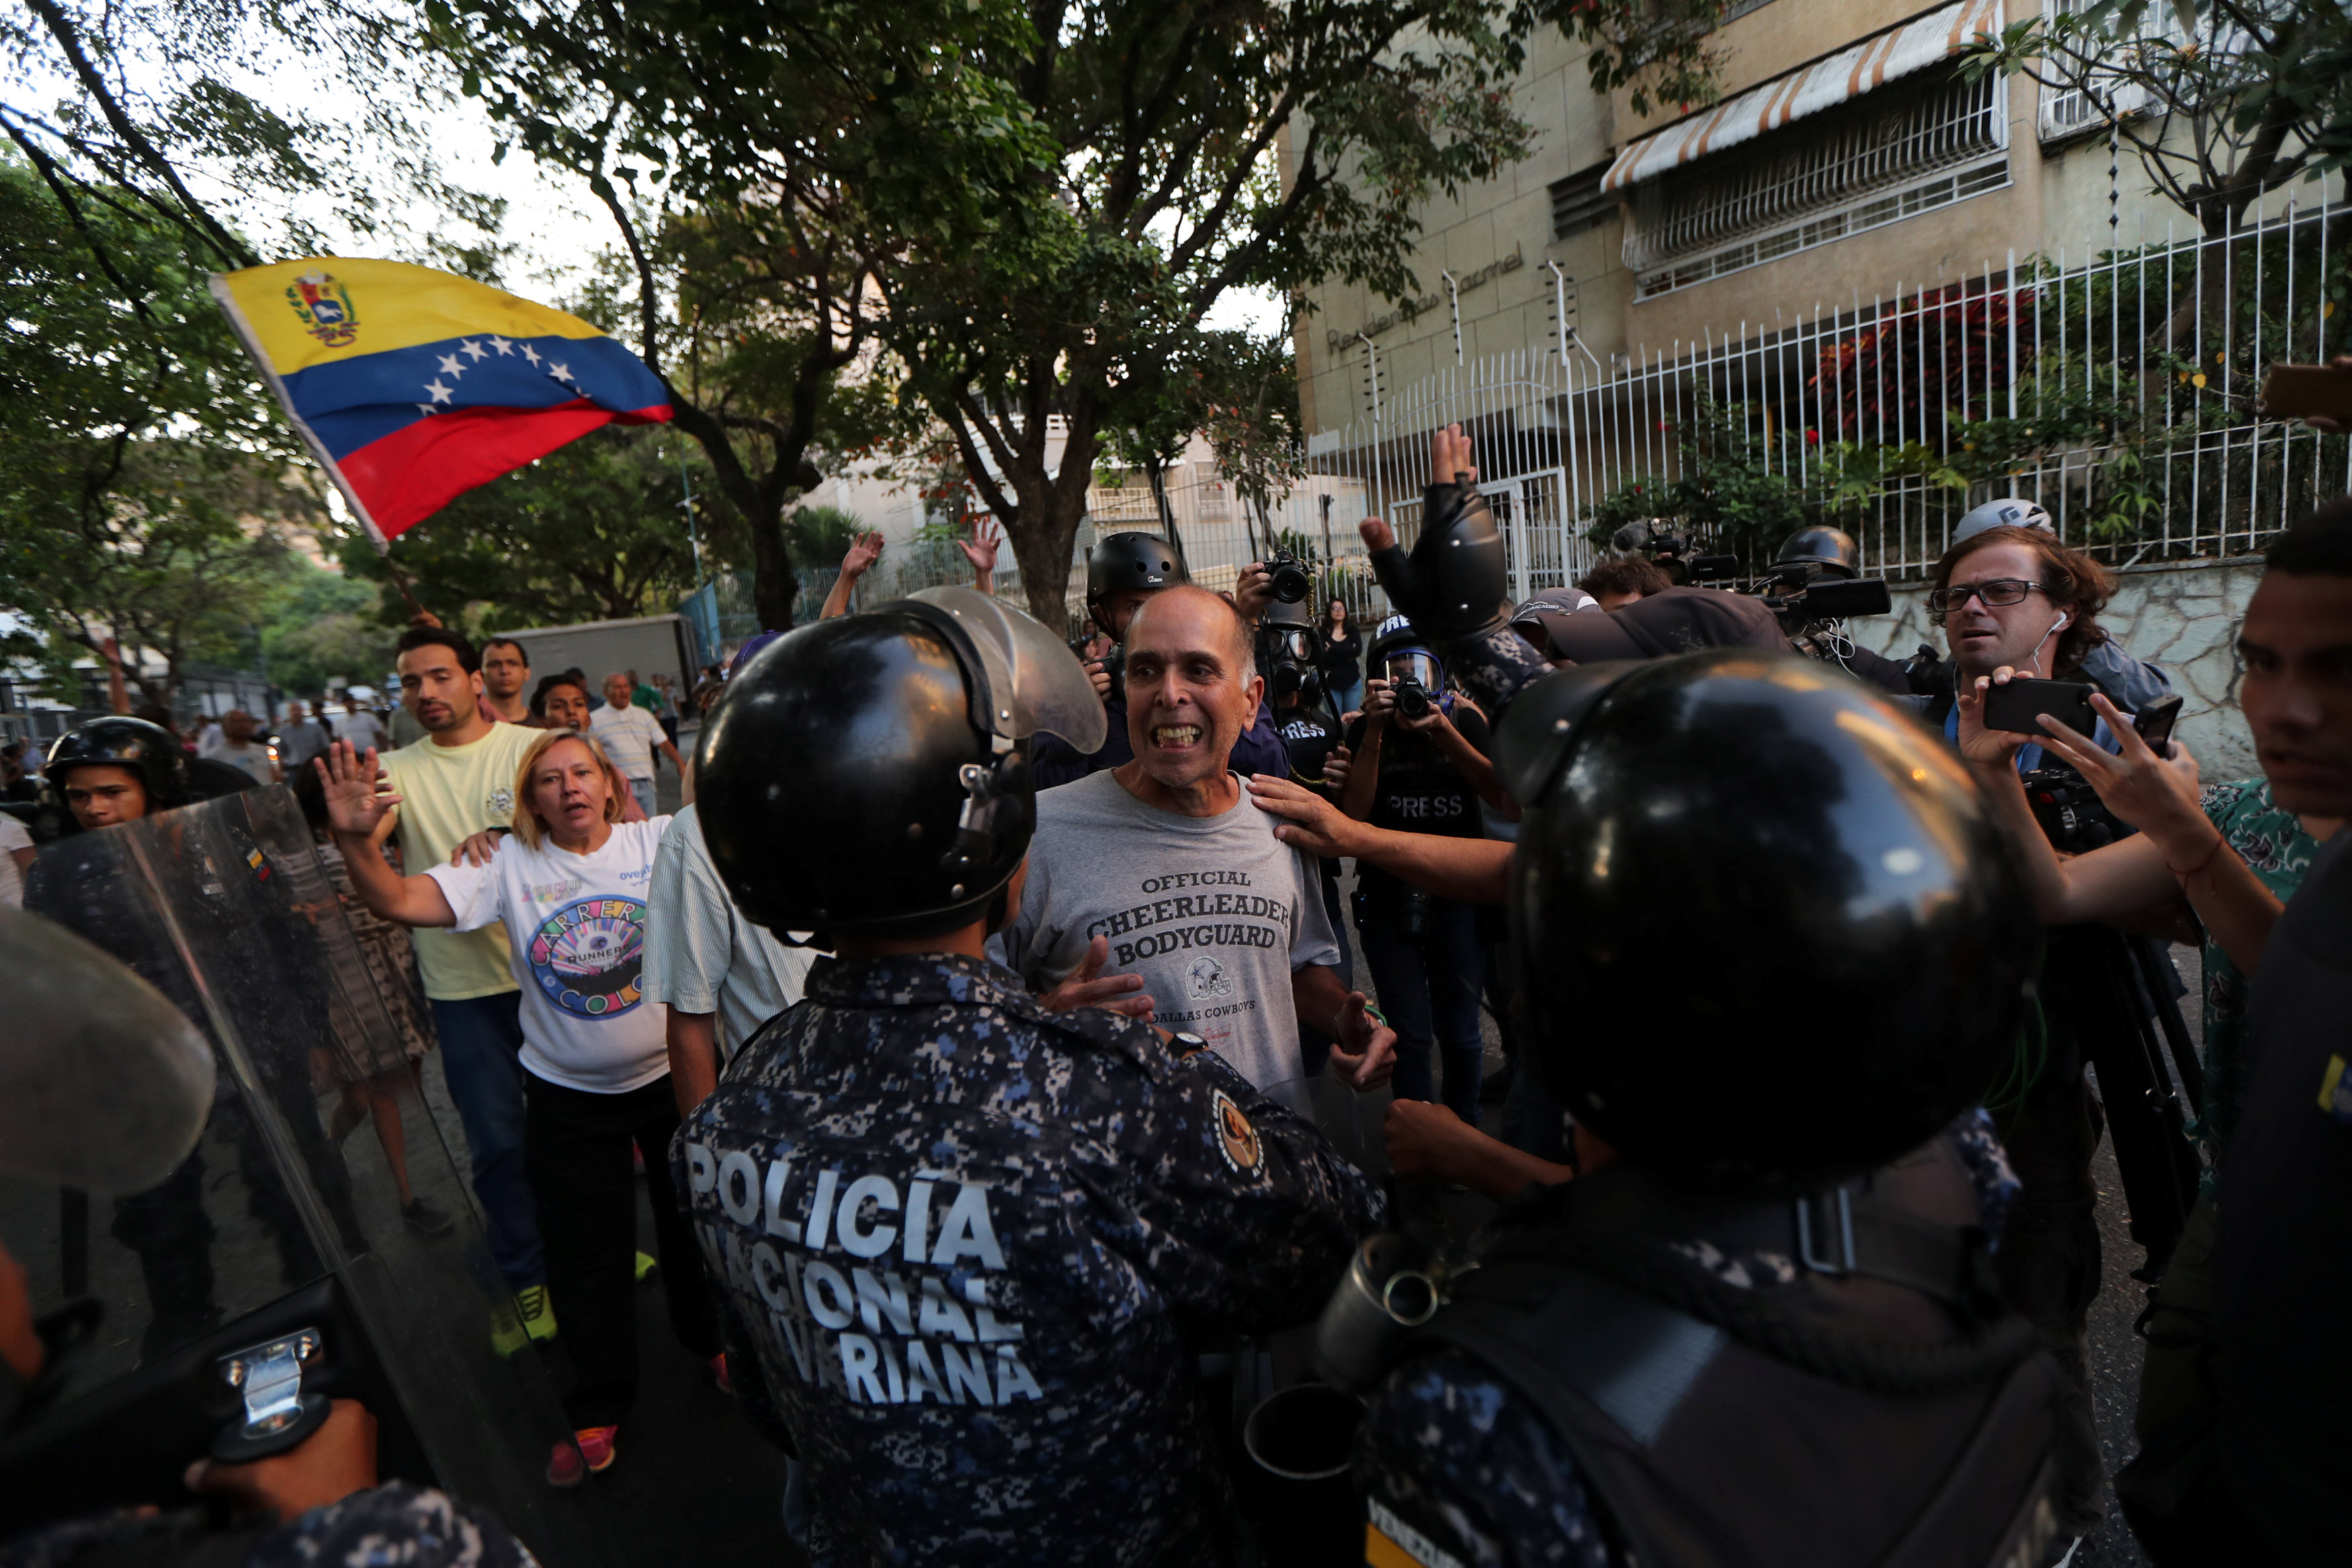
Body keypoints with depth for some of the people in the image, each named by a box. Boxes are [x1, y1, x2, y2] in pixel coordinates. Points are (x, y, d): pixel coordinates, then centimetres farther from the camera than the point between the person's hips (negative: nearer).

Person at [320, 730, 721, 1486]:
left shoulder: (660, 841, -11)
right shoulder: (507, 865, -8)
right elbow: (401, 901, -16)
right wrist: (356, 840, -32)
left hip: (673, 1075, -1)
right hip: (568, 1097, 1)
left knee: (694, 1222, 19)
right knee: (584, 1254, 14)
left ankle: (712, 1340, 47)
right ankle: (599, 1412, 35)